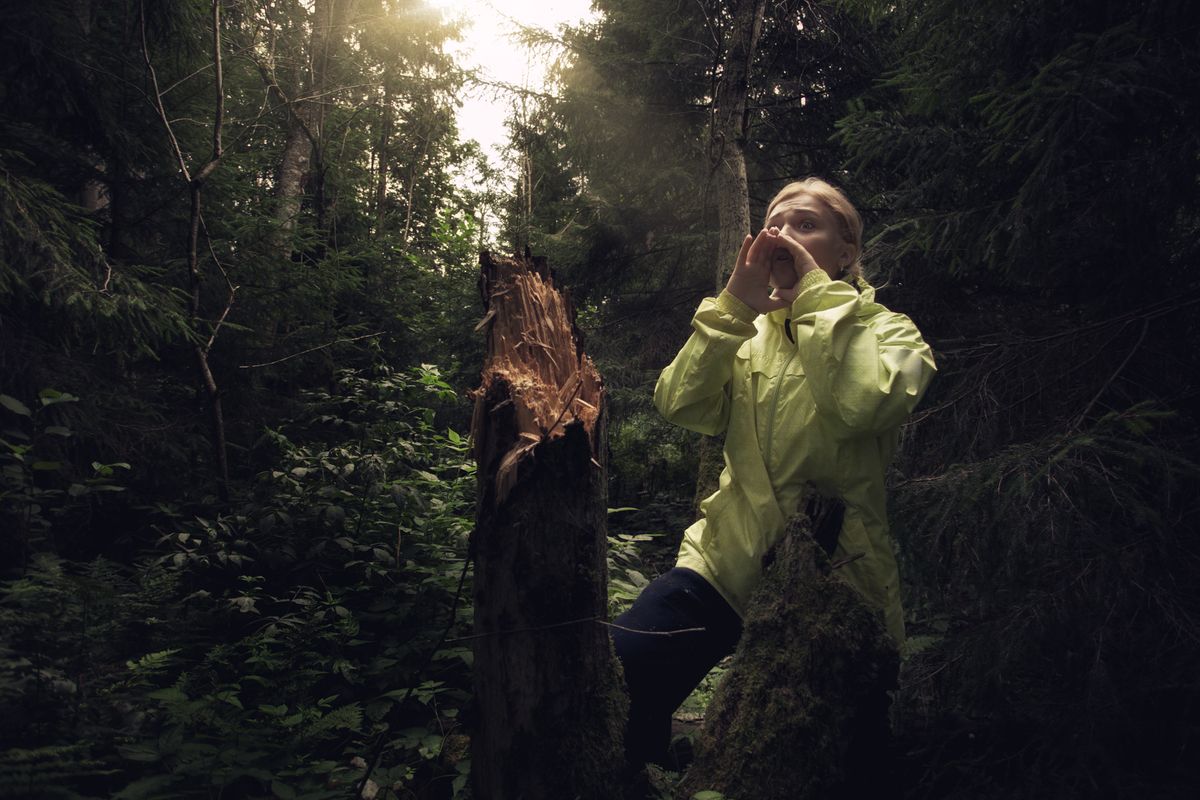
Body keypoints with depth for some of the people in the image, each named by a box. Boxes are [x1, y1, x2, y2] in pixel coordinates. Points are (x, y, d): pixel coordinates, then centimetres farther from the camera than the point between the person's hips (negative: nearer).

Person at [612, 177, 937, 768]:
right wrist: (734, 306, -12)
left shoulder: (889, 331, 0)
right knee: (611, 683, -16)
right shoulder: (749, 333, 13)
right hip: (726, 562, 3)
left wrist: (819, 294, -16)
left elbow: (860, 407, -25)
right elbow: (680, 406, -6)